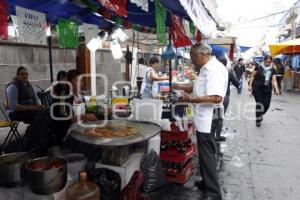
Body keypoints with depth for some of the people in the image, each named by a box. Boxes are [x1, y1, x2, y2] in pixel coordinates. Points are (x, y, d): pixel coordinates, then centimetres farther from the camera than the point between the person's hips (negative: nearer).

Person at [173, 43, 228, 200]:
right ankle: (206, 183, 37)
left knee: (207, 156, 0)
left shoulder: (215, 69, -19)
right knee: (205, 154, 20)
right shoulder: (206, 68, 13)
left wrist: (190, 99, -25)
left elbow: (216, 98, -28)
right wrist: (182, 88, 14)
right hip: (203, 119, 10)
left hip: (209, 120, -10)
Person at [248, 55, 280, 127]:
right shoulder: (258, 67, -3)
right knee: (259, 104, -8)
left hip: (267, 90, 3)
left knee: (266, 105, 0)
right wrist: (250, 85, -3)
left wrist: (276, 89, -13)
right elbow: (253, 76, 2)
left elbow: (274, 80, 0)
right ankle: (258, 120, 10)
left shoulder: (272, 70, 5)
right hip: (258, 89, -3)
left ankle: (260, 115, 33)